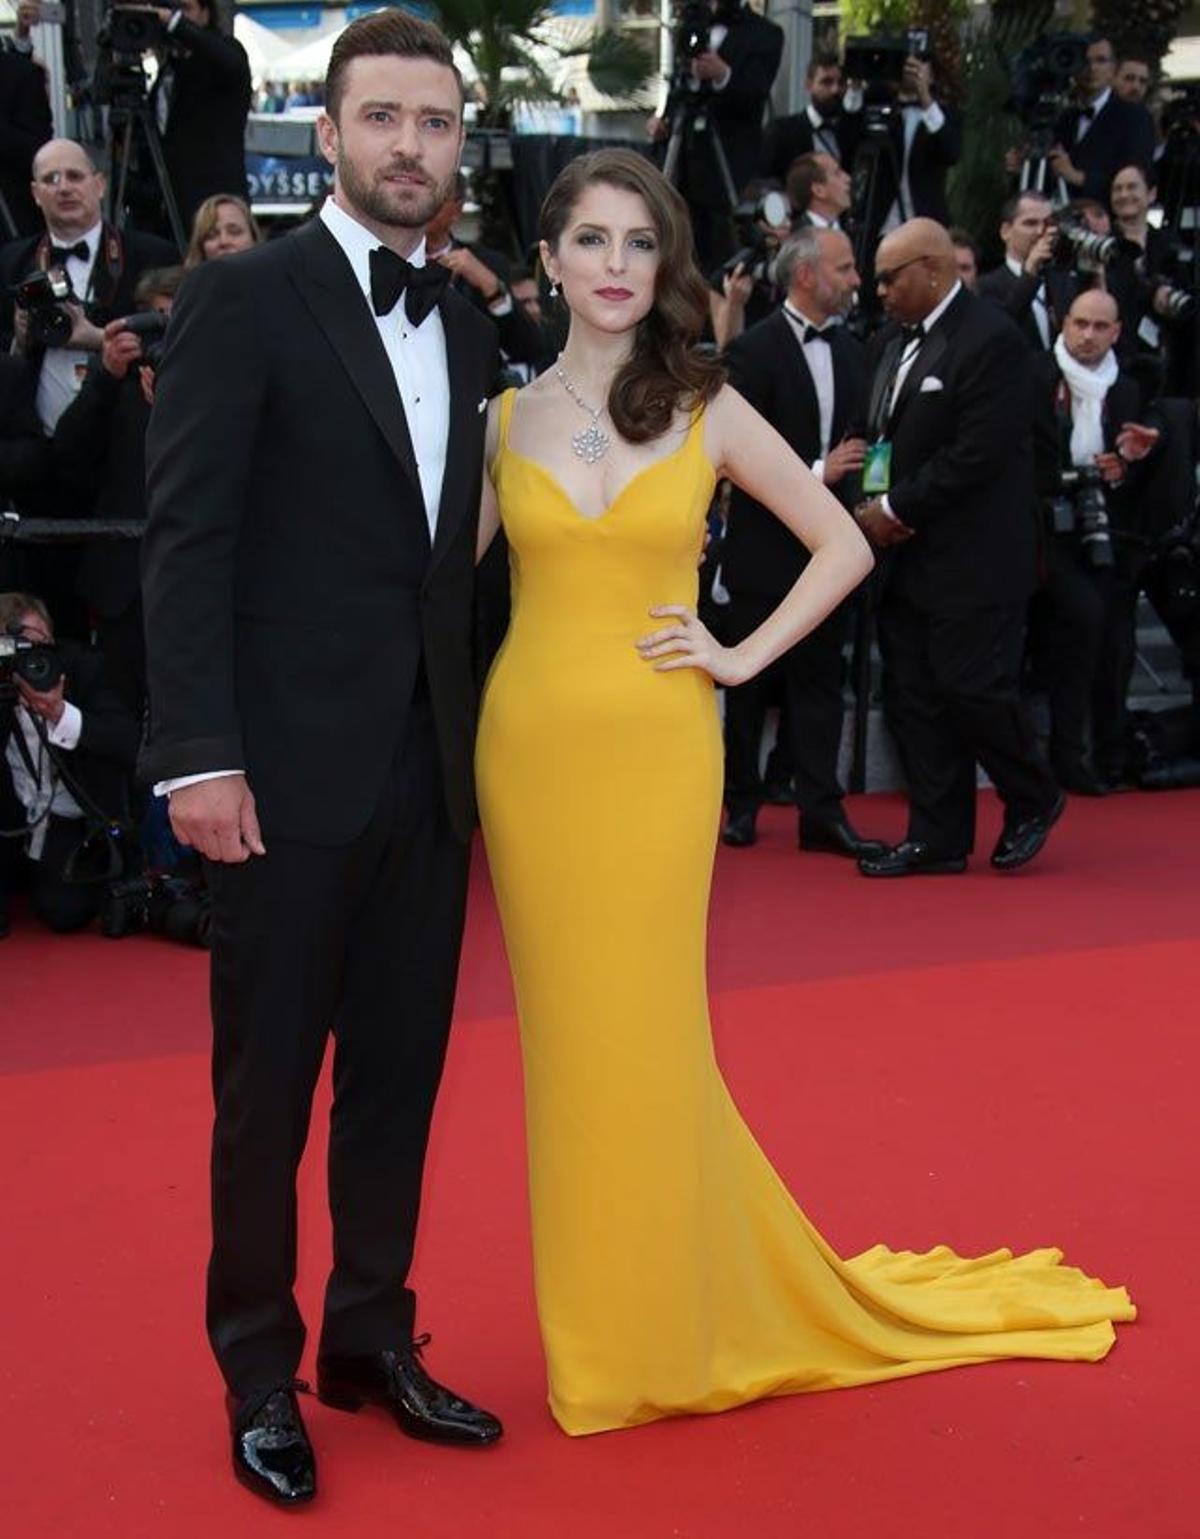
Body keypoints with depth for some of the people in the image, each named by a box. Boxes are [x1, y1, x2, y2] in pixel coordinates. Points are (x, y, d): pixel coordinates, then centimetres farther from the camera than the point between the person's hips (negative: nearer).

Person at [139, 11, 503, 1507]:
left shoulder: (465, 321, 12)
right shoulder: (243, 298, -6)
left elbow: (465, 543, 12)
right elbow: (185, 537, -11)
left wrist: (484, 723, 5)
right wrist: (199, 753, -17)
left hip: (429, 769, 6)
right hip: (290, 768, -5)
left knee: (398, 1076, 14)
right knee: (267, 1088, 7)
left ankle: (371, 1341, 29)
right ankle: (258, 1373, 22)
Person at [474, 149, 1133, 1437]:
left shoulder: (708, 412, 2)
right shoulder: (506, 419, 5)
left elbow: (842, 547, 7)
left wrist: (744, 655, 2)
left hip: (656, 752, -1)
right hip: (532, 748, 1)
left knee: (647, 1026, 2)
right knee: (566, 1028, 7)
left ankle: (671, 1325, 21)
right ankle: (594, 1326, 22)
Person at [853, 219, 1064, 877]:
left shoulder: (992, 341, -14)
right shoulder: (892, 341, 13)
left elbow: (978, 453, -20)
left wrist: (899, 510, -14)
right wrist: (876, 509, -3)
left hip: (974, 558, -8)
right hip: (908, 553, 8)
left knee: (972, 687, -7)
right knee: (912, 698, 7)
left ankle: (1034, 801, 18)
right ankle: (938, 839, 15)